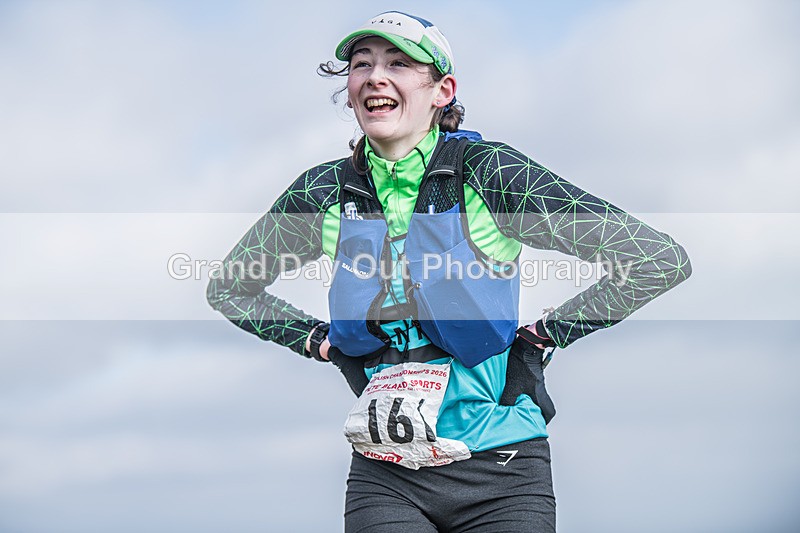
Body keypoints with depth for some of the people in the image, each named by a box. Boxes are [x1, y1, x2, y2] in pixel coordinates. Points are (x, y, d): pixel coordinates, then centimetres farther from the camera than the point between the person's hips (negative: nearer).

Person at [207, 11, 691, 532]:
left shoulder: (487, 173, -7)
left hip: (500, 479, -2)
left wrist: (547, 334, -4)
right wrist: (319, 342, 9)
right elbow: (230, 289, 22)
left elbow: (662, 260, -7)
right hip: (383, 483, 2)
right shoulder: (325, 194, 2)